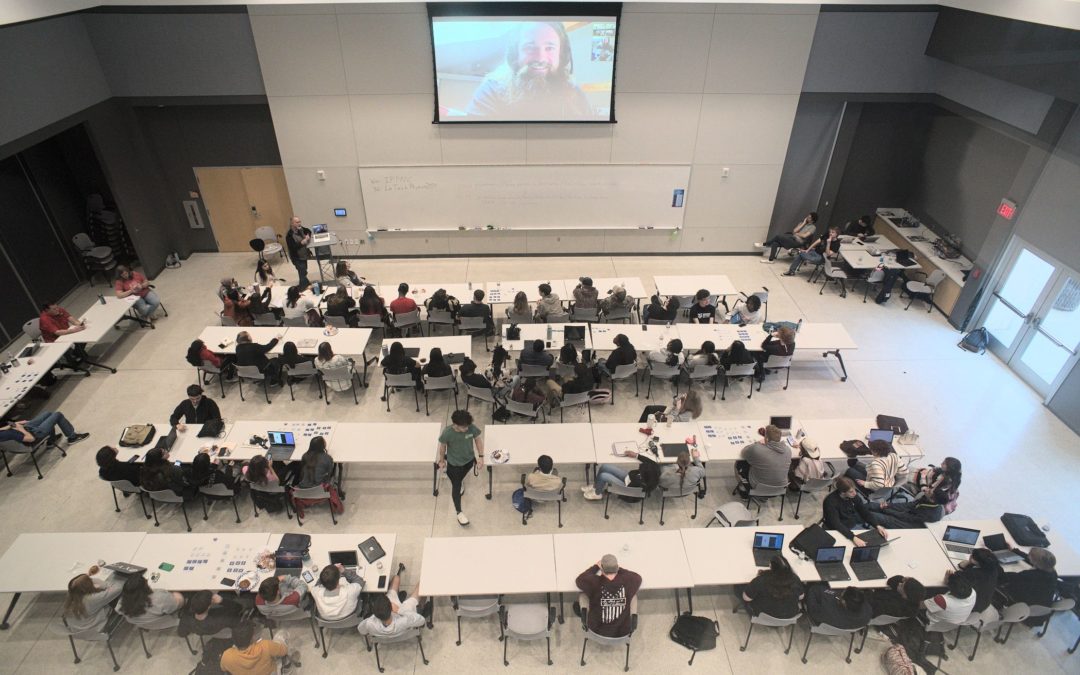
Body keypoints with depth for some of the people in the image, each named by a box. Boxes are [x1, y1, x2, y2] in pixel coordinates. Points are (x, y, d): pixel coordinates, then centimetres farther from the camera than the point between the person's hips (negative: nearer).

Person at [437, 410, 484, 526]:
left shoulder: (472, 428, -29)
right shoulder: (447, 433, -34)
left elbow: (478, 440, -9)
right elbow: (442, 446, -14)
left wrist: (481, 457, -10)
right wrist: (441, 460, 1)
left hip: (469, 460, 3)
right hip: (454, 463, -3)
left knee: (460, 478, 33)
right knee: (456, 487, 9)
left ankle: (460, 482, 69)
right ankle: (459, 512, 28)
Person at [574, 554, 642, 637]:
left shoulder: (595, 582, -26)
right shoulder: (628, 581, -22)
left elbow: (580, 579, -4)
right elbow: (638, 577, 3)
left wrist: (596, 566, 6)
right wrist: (618, 568, 8)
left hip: (597, 631, -1)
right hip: (623, 632, 1)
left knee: (583, 596, 17)